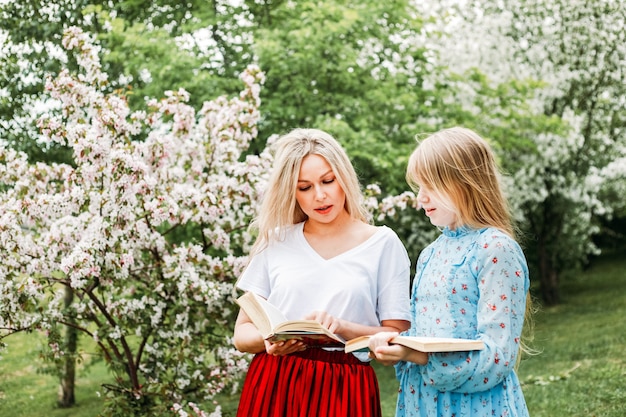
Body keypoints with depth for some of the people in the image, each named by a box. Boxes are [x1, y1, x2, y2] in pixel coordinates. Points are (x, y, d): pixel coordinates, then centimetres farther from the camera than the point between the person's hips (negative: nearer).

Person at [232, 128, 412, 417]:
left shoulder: (382, 244, 1)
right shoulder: (275, 241, 6)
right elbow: (242, 333, 6)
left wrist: (343, 328, -18)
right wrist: (269, 340, -15)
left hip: (345, 391, -2)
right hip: (272, 389, 2)